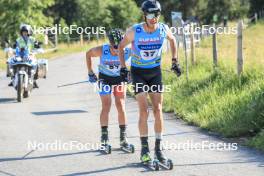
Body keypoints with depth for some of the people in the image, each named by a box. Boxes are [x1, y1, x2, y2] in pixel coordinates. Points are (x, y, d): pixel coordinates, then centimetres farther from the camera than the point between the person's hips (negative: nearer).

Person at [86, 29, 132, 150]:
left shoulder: (127, 52, -28)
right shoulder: (102, 50, -29)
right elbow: (88, 54, -7)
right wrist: (90, 73, -5)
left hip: (119, 78, 1)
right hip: (105, 78, -1)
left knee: (121, 107, -5)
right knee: (106, 107, -8)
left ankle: (123, 137, 3)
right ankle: (104, 138, -2)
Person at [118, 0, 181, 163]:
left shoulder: (164, 29, -13)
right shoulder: (134, 31, -20)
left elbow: (172, 40, 11)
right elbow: (121, 46, -2)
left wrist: (175, 61, 7)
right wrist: (123, 67, -9)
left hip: (155, 72, 2)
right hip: (138, 72, -2)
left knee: (158, 110, -4)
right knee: (144, 111, -11)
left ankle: (158, 148, 4)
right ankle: (144, 148, -1)